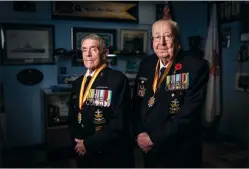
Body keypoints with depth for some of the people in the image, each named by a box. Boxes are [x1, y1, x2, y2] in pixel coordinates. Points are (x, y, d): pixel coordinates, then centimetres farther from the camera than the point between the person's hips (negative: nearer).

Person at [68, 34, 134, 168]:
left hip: (112, 155, -5)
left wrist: (89, 143, -15)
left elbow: (119, 121, -19)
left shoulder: (118, 79, -13)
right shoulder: (78, 82, 8)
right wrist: (77, 140, -4)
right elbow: (72, 116, 13)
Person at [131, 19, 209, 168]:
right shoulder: (146, 64, 2)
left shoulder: (196, 67, -16)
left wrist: (154, 138, -18)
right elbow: (136, 103, 6)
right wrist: (139, 133, -8)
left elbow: (188, 113, -21)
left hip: (179, 153, -5)